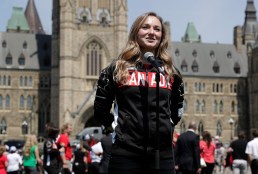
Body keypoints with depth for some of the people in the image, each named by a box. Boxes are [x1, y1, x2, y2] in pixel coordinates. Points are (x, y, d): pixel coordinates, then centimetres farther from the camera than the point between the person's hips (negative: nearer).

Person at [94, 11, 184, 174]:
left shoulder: (170, 72, 11)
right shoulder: (118, 68, 4)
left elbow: (177, 110, 25)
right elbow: (100, 109, 10)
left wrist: (166, 127, 14)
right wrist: (117, 126, 5)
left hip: (162, 154, 3)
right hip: (125, 153, -2)